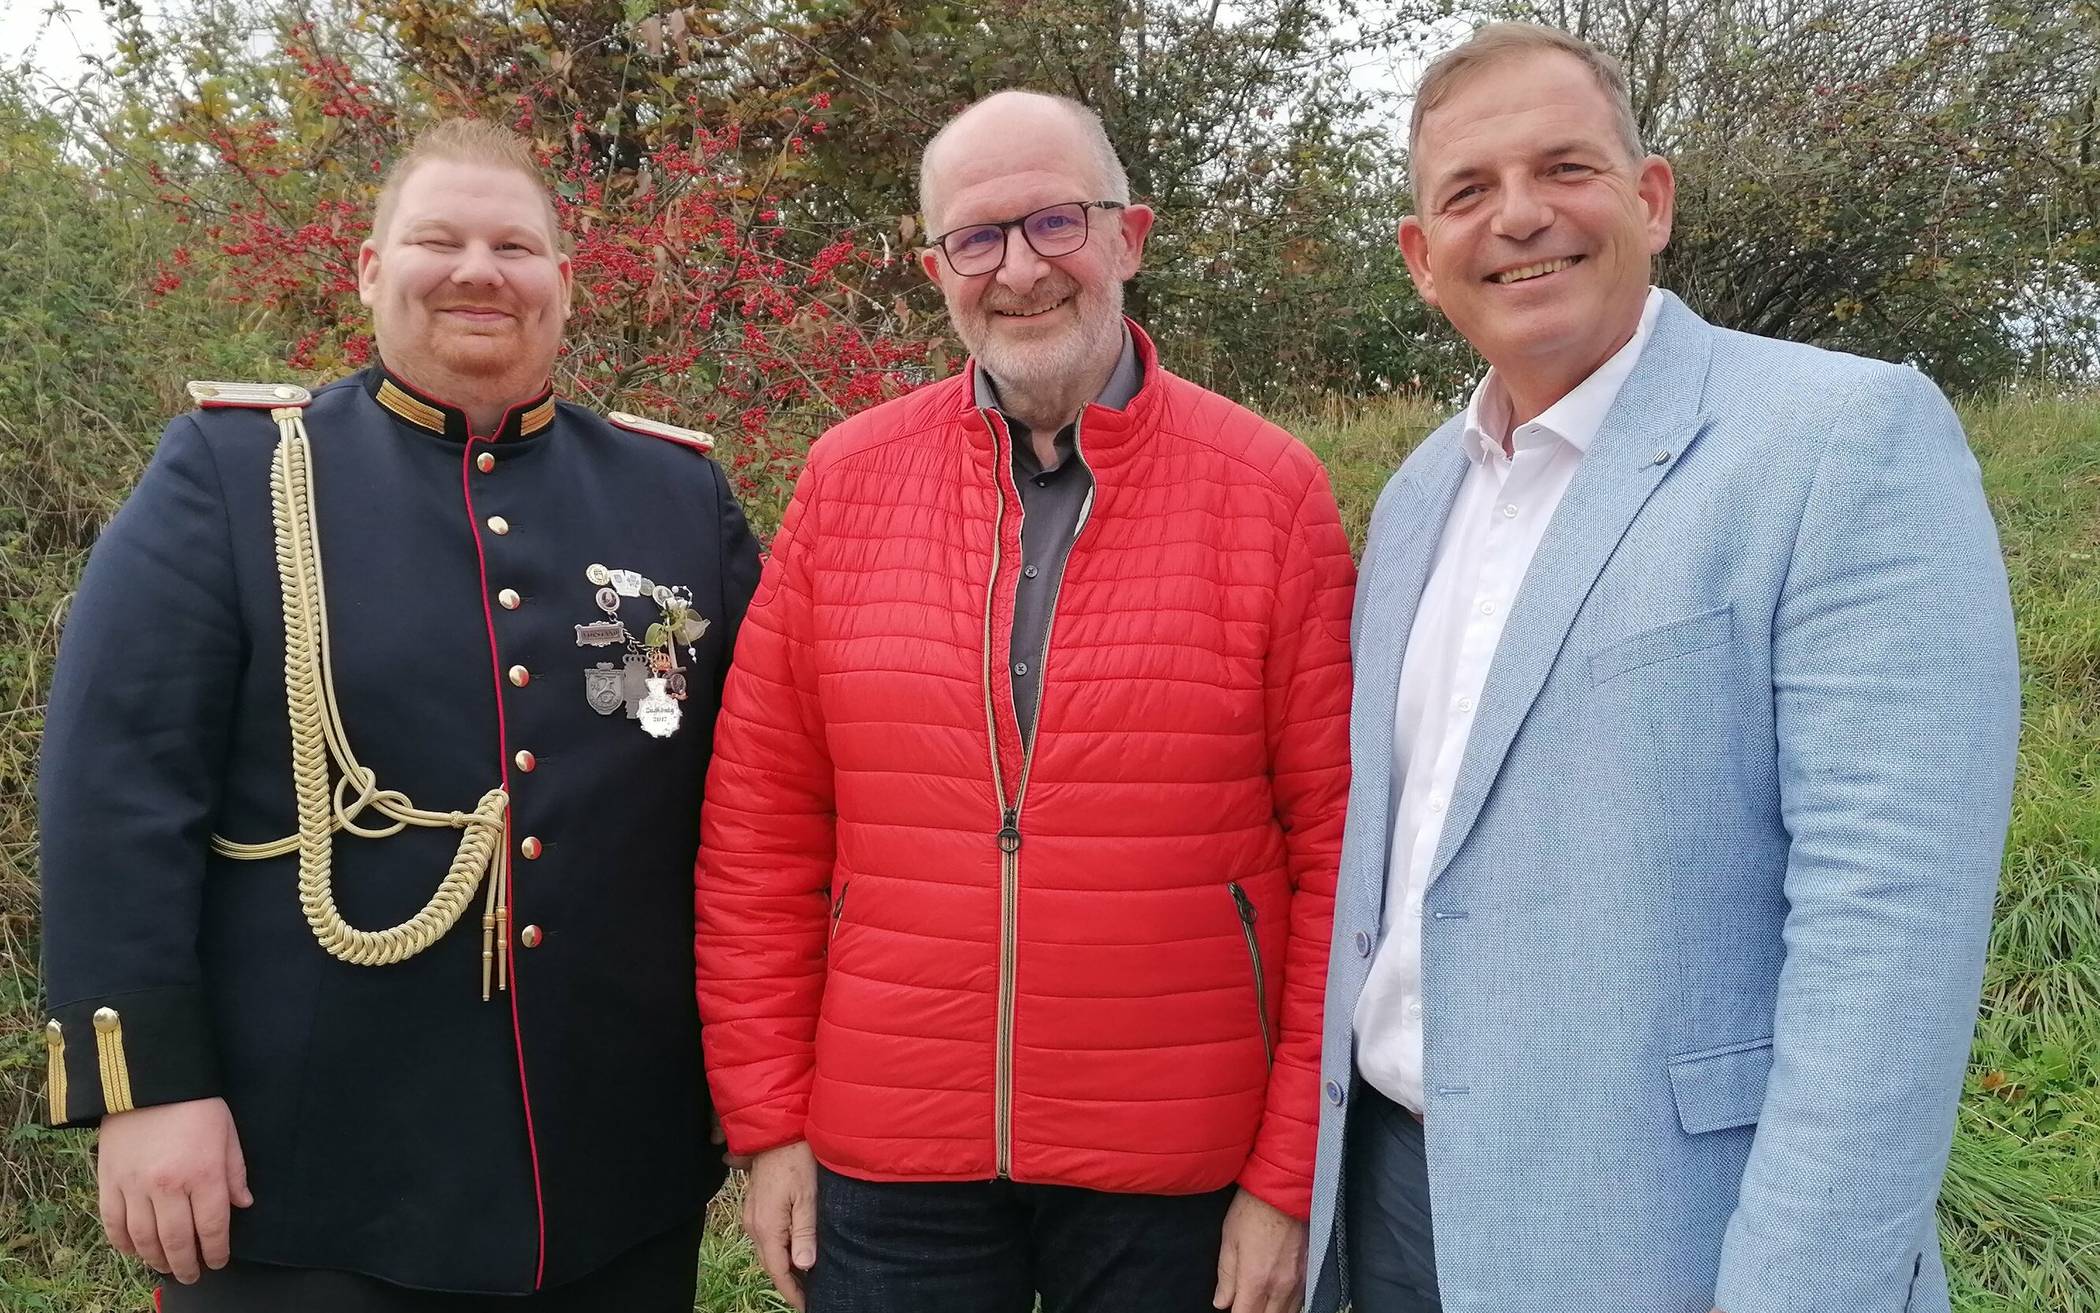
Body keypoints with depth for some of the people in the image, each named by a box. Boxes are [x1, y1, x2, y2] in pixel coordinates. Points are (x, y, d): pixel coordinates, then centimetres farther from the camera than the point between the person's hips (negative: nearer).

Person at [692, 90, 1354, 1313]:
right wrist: (768, 1115, 1)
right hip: (885, 1163, 2)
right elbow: (762, 824, 2)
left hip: (1178, 1173, -1)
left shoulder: (1271, 491, -6)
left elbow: (1337, 850, -5)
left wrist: (1291, 1172, -6)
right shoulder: (847, 479, -1)